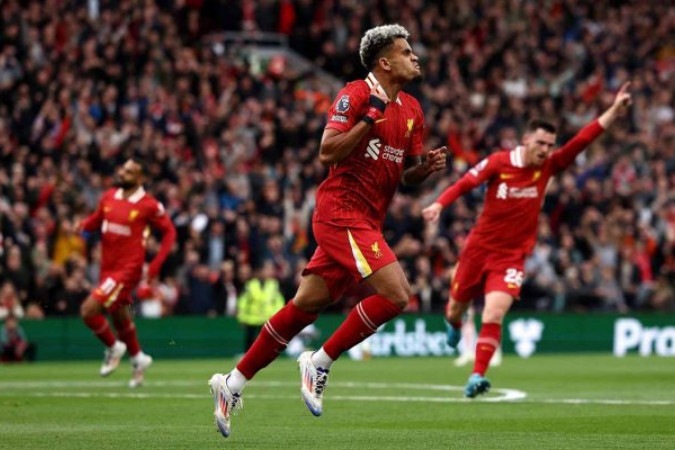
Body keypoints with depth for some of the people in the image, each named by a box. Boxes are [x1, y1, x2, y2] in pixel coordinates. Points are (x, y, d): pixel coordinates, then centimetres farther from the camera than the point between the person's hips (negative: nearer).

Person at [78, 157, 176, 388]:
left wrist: (154, 266, -9)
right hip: (108, 267, 7)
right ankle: (137, 358, 43)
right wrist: (83, 226, -8)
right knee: (119, 317, 20)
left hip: (127, 269, -6)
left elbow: (169, 232, -3)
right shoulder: (109, 197, 4)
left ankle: (113, 347, 8)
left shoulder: (149, 205, -12)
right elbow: (96, 220, 16)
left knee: (89, 310, -17)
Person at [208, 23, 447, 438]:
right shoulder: (356, 95, -9)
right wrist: (370, 119, -21)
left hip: (366, 222, 8)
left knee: (306, 305, 8)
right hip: (341, 212, -8)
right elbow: (327, 153, -16)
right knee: (395, 294, -19)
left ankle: (233, 383, 15)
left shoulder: (412, 110, 14)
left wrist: (427, 167, -1)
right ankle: (320, 362, -6)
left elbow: (406, 175, 20)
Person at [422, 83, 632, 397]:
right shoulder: (499, 163, -10)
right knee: (456, 308, 17)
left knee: (494, 313, -20)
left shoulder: (548, 167, -4)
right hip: (479, 249, 0)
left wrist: (613, 112, -20)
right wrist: (439, 205, -27)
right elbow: (464, 184, -11)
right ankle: (454, 325, 54)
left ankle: (477, 376, -16)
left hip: (512, 256, 0)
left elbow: (581, 141, -11)